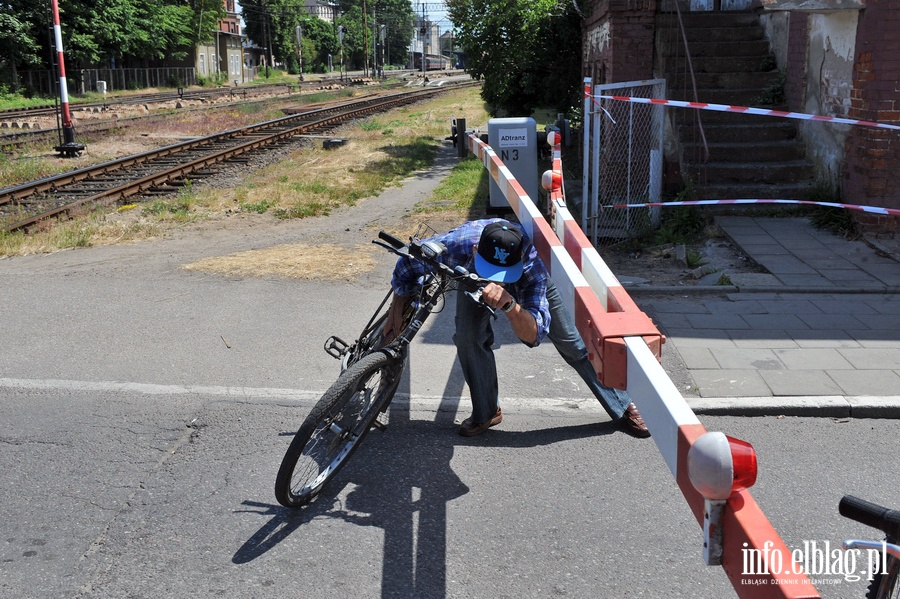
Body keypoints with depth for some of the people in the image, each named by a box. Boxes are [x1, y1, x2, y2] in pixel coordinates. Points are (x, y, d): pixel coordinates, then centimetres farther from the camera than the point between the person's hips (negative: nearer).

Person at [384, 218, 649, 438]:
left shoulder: (531, 263, -46)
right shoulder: (457, 244, -43)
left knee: (573, 343, 0)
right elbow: (408, 263, -21)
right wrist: (396, 311, -14)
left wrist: (509, 304, -68)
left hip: (528, 280, -1)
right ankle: (486, 412, 5)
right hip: (472, 277, 2)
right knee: (468, 337, -19)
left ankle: (624, 408, 19)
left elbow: (533, 335, -49)